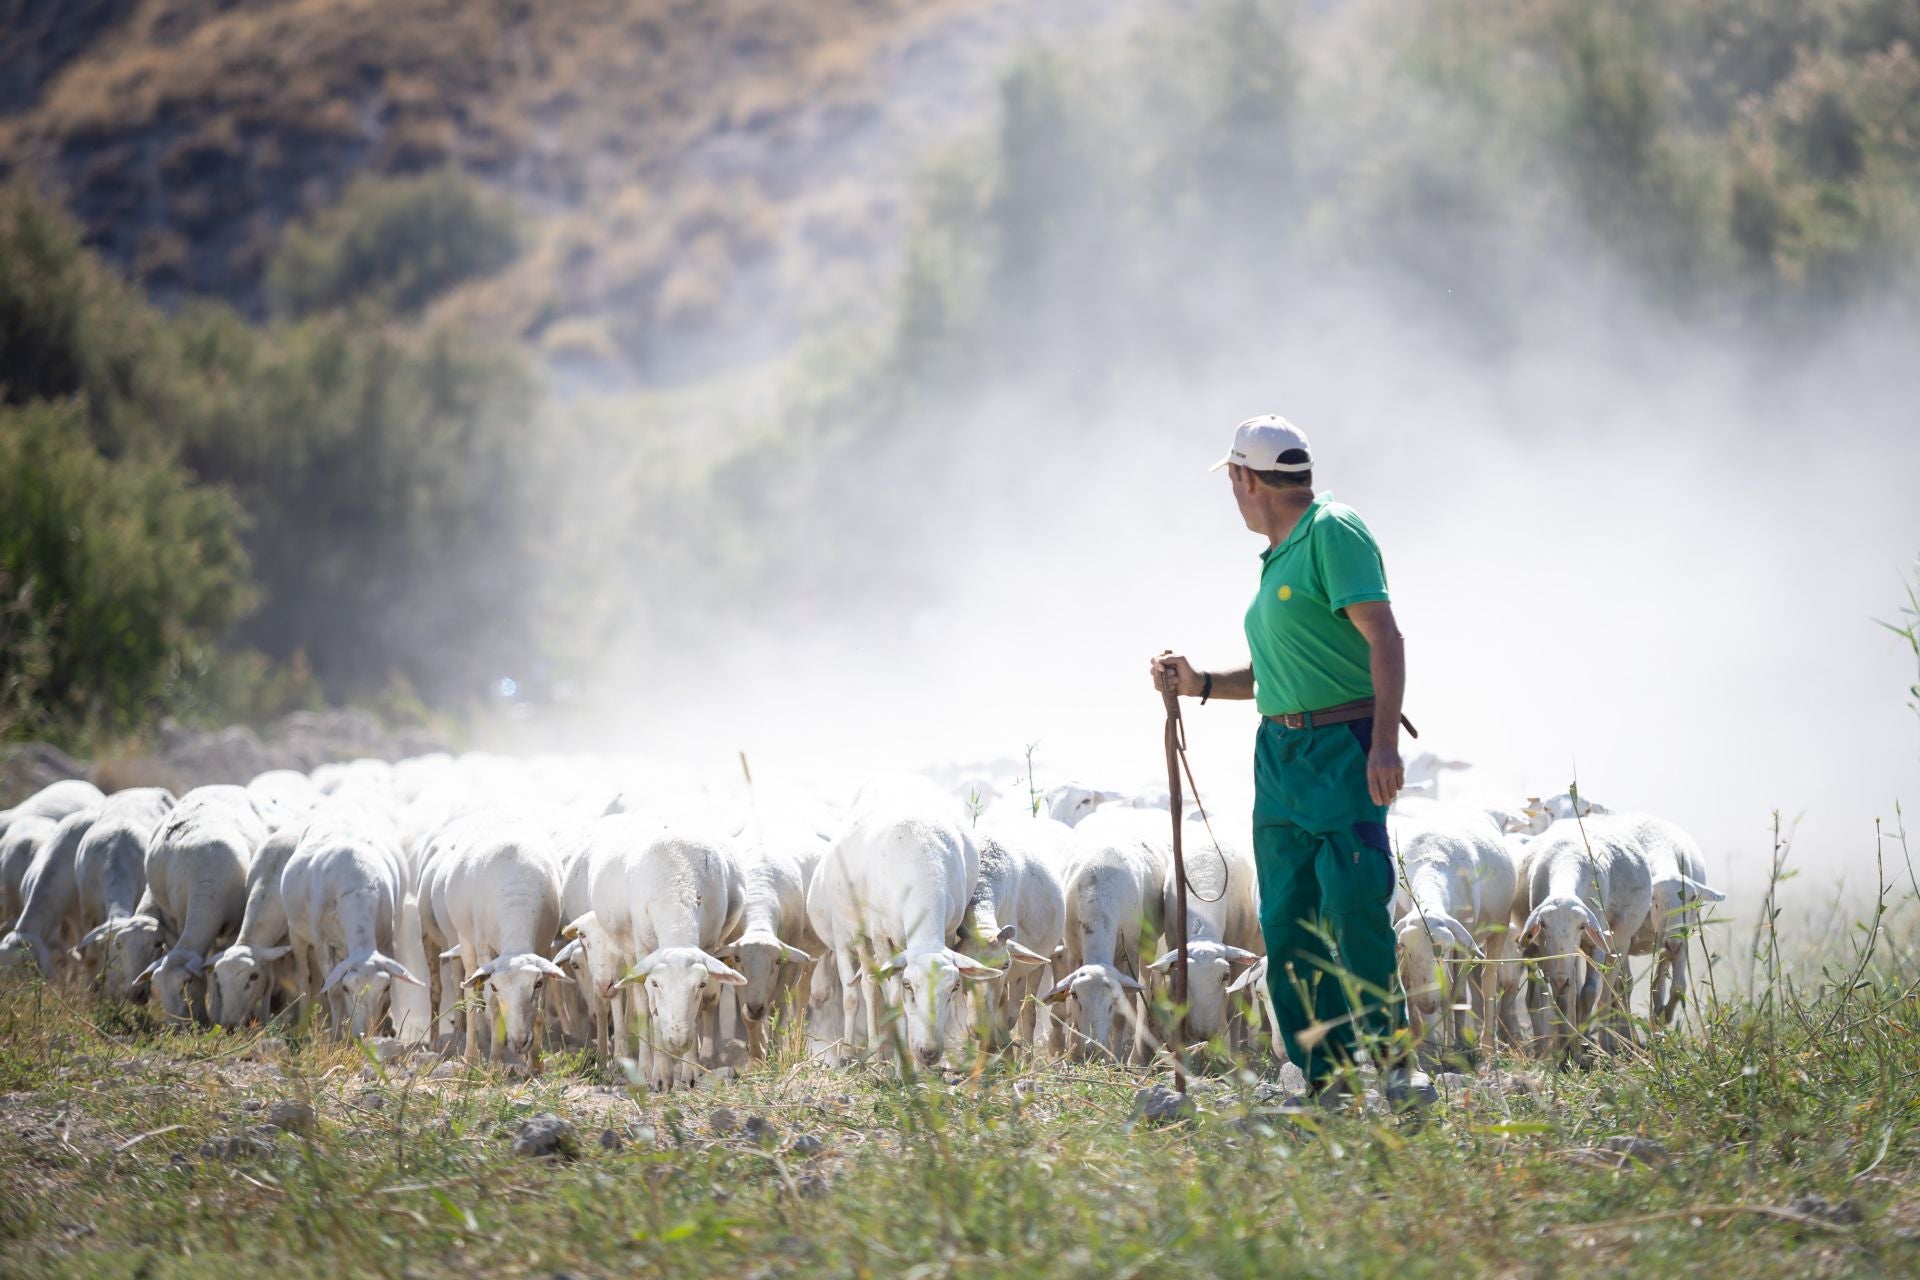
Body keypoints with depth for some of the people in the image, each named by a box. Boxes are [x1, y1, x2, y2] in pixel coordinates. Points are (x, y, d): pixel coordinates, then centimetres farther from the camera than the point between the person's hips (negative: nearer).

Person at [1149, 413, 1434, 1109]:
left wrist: (1385, 740, -24)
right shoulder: (1278, 559, 20)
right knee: (1287, 922, 3)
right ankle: (1323, 1082, 6)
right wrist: (1200, 683, 18)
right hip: (1279, 754, 9)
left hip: (1343, 750, -9)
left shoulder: (1334, 532, -7)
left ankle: (1392, 1057, -8)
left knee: (1353, 906, -16)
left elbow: (1384, 638, -15)